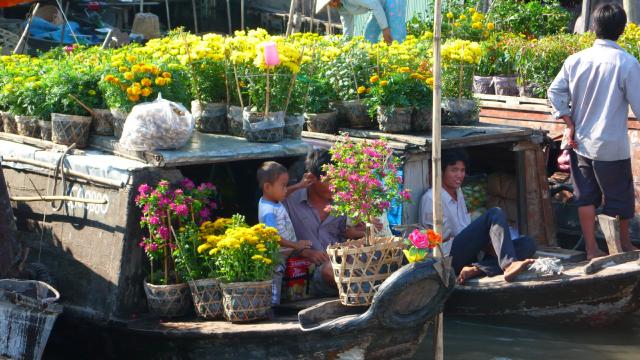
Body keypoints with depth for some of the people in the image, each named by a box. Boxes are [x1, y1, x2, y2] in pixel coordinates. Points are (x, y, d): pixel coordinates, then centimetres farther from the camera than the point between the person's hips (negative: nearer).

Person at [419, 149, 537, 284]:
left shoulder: (458, 193, 22)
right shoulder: (430, 198, -5)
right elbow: (445, 237, -8)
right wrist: (485, 244, -10)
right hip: (449, 257, -8)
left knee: (527, 244, -10)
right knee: (495, 214, -22)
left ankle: (475, 270, -31)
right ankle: (509, 264, -45)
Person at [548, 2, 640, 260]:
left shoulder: (576, 60, -2)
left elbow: (555, 92, -3)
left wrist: (569, 124, 2)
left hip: (581, 142, 4)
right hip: (612, 146, -4)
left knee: (586, 197, 12)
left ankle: (592, 250, 15)